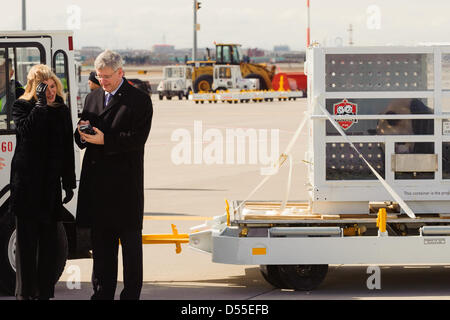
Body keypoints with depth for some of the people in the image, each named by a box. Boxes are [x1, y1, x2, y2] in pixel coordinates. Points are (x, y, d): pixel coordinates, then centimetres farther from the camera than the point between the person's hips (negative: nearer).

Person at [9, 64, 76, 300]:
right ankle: (25, 291, 4)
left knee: (48, 239, 4)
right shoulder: (21, 106, 0)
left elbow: (68, 150, 12)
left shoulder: (62, 111, 10)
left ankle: (44, 291, 10)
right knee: (26, 238, -1)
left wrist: (69, 183, 9)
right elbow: (25, 131, -20)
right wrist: (41, 103, -21)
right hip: (26, 182, -3)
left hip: (51, 183, 3)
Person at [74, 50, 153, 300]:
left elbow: (137, 139, -13)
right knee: (100, 242, 9)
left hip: (125, 183, -5)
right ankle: (102, 293, 15)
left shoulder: (140, 101, -3)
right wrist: (82, 133, -8)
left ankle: (131, 295, 5)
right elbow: (81, 140, 16)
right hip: (96, 182, 6)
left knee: (130, 241, 1)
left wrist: (104, 140, -21)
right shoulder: (92, 98, 15)